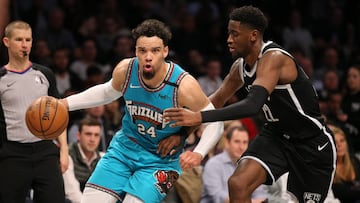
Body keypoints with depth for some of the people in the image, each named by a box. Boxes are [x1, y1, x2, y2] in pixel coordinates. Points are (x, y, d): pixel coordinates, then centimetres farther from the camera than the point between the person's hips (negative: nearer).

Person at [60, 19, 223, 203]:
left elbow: (213, 121, -13)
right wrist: (66, 103, 7)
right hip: (125, 147, 4)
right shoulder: (125, 70, -13)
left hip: (161, 159, -4)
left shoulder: (183, 86, -25)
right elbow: (108, 92, 12)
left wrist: (198, 153, -29)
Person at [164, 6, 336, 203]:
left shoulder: (273, 58, -28)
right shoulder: (240, 67, -2)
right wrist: (181, 129, 2)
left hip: (313, 142, -7)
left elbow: (252, 105, -41)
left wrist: (199, 117, -45)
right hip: (276, 134, 7)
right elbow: (215, 102, 12)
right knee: (238, 184, -16)